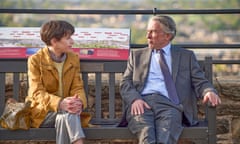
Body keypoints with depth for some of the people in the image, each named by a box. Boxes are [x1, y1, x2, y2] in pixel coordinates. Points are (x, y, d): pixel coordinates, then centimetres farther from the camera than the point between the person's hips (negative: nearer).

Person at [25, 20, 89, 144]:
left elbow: (77, 87, 2)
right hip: (42, 111, -3)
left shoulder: (74, 58, 7)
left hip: (66, 109, 3)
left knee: (65, 118, -33)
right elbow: (37, 93, -16)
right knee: (68, 114, -33)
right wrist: (60, 103, -35)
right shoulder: (36, 60, -7)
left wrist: (79, 102, -24)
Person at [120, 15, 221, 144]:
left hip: (169, 103, -1)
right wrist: (135, 99, -7)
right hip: (141, 103, 1)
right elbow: (125, 83, 16)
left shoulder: (186, 56, 22)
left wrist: (209, 92, -12)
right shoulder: (137, 54, 25)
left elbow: (199, 82, 13)